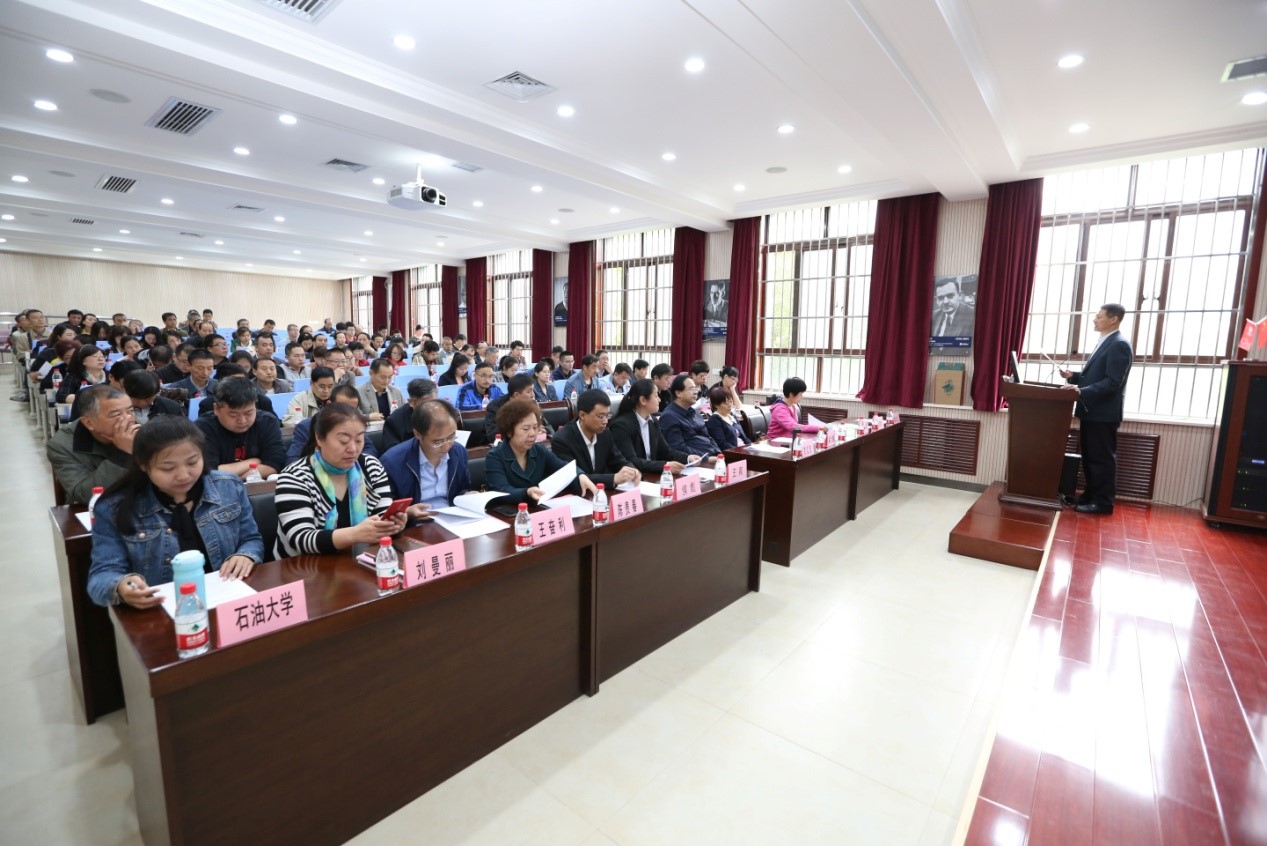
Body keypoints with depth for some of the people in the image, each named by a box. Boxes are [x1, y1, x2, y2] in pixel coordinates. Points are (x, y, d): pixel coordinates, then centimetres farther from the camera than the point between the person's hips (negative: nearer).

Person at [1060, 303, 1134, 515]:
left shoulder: (1119, 345, -14)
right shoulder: (1104, 343, 17)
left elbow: (1113, 382, -21)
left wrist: (1082, 391, -29)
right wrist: (1074, 377, 7)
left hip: (1103, 413, -9)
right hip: (1091, 411, 9)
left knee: (1102, 458, -1)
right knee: (1089, 457, 15)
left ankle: (1103, 502, 7)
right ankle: (1091, 495, 26)